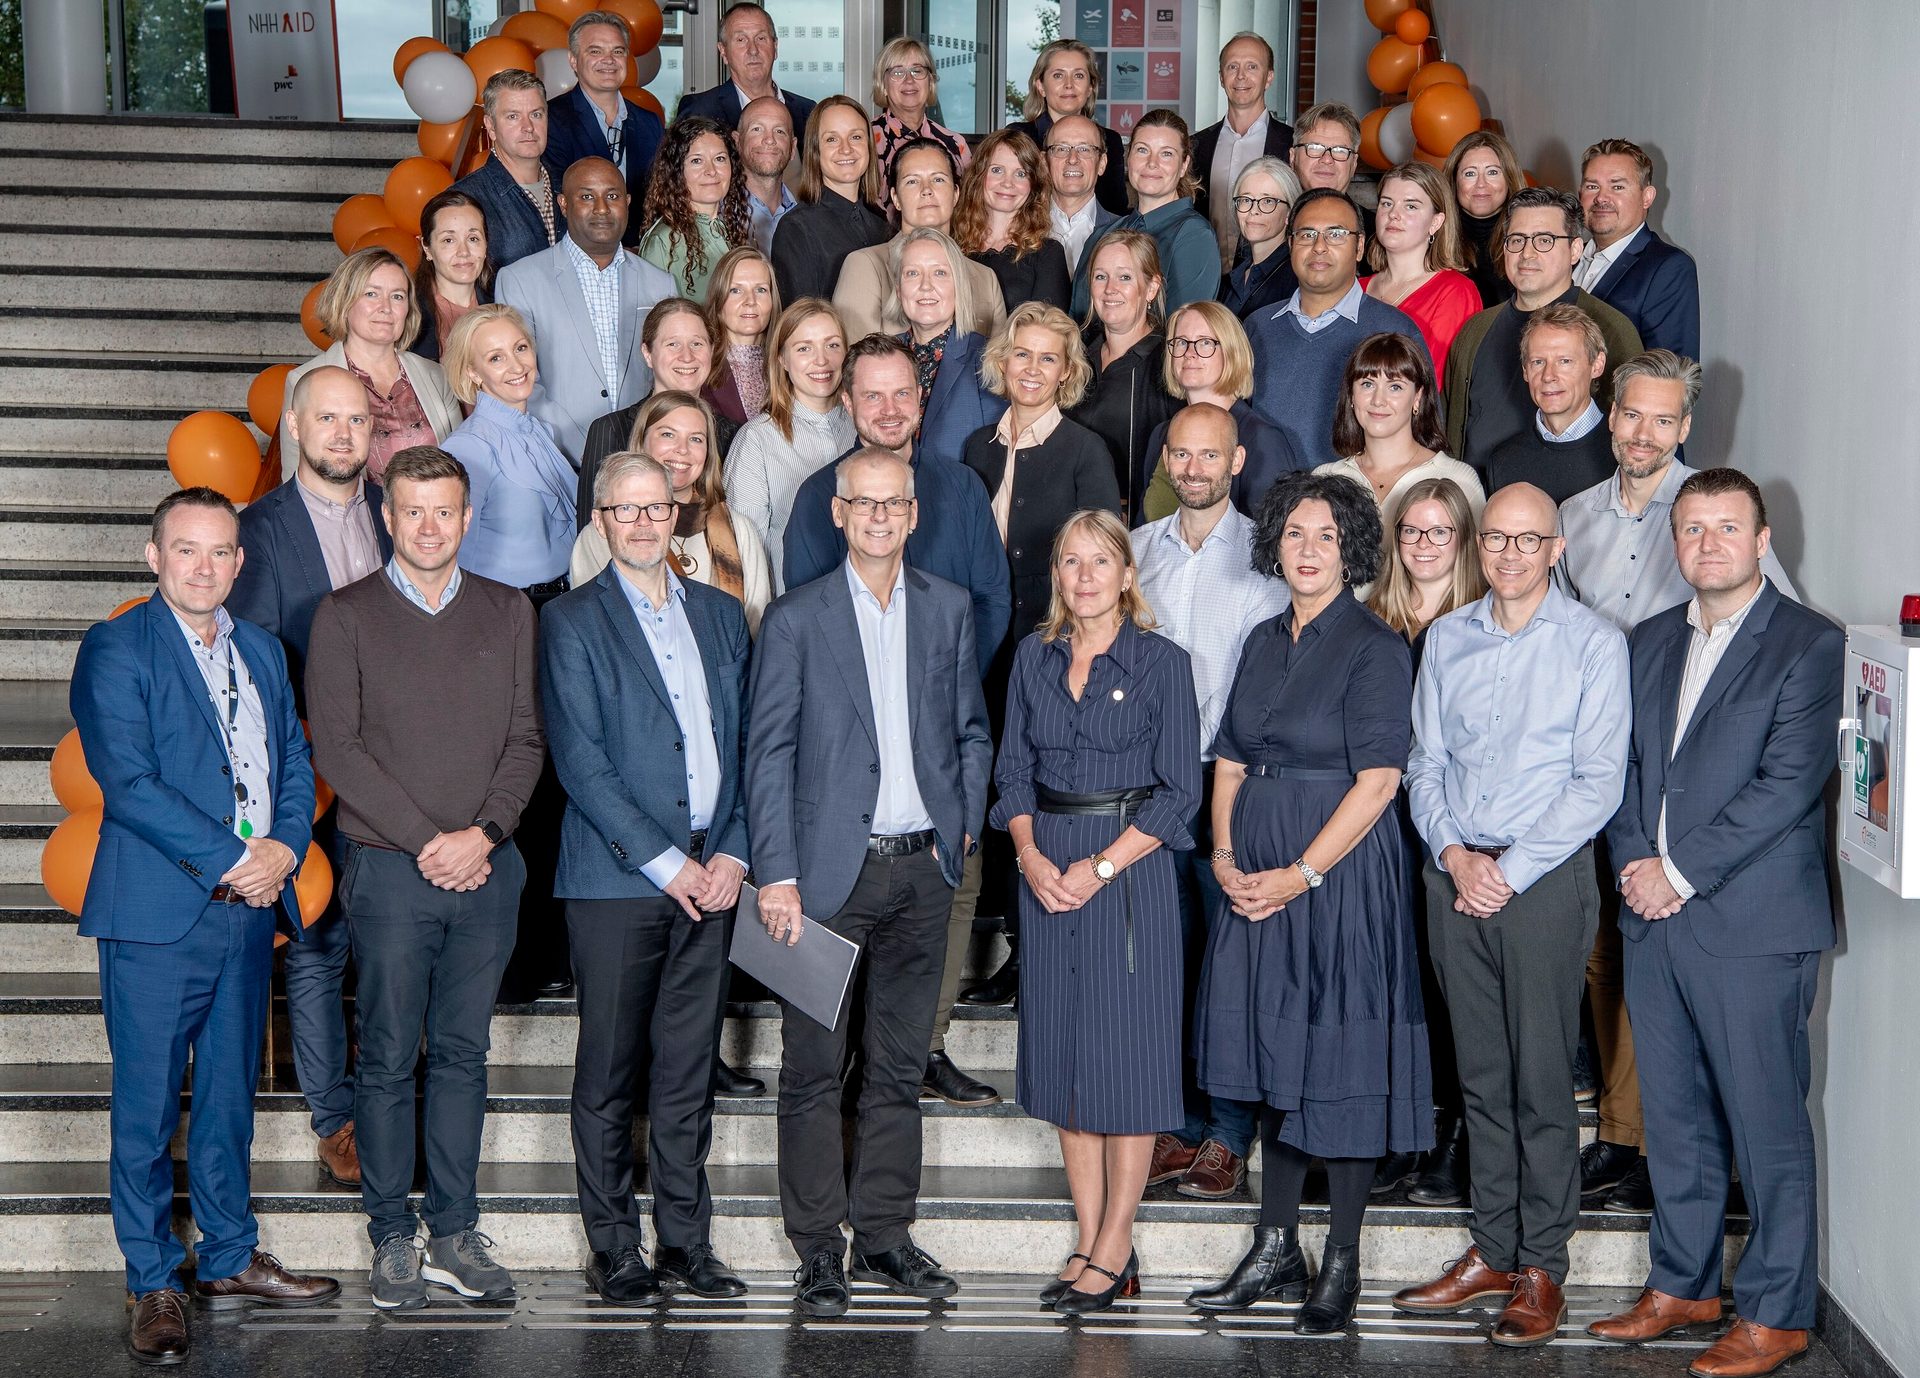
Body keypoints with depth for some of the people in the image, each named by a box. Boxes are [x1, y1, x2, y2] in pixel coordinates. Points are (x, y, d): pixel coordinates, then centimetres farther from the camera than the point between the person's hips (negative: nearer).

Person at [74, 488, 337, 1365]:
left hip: (250, 913, 6)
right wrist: (229, 860, -16)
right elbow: (127, 781, -14)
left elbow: (294, 761, 14)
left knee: (229, 1101, 14)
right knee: (147, 1107, 0)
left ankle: (230, 1260, 26)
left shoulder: (262, 651, 16)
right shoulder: (115, 650, -5)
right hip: (159, 913, -6)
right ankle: (153, 1285, 10)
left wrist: (285, 847, -6)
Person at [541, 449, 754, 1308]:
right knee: (610, 1074, 3)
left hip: (710, 876, 4)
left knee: (690, 1069, 8)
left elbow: (745, 743, 13)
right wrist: (664, 861, -12)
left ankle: (685, 1240, 16)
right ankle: (614, 1251, 11)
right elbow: (579, 760, -8)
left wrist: (733, 852, -1)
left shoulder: (721, 615, 14)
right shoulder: (571, 622, -1)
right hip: (616, 879, -4)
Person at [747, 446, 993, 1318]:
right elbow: (769, 752, -4)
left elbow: (971, 731, 17)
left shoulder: (949, 609, 9)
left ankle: (883, 1236, 20)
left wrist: (965, 824, 5)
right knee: (814, 1067, 0)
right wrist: (777, 875, -10)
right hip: (830, 871, -3)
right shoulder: (795, 619, -2)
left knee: (899, 1066, 10)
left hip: (921, 867, 3)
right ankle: (818, 1249, 9)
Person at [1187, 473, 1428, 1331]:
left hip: (1340, 870, -6)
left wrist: (1301, 874, -18)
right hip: (1256, 876, 6)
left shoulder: (1375, 648, -8)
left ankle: (1342, 1265, 10)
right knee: (1274, 1057, 11)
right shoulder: (1264, 642, 12)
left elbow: (1377, 782, -14)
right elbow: (1229, 761, 13)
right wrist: (1224, 856, -2)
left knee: (1340, 1059, -1)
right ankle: (1275, 1251, 20)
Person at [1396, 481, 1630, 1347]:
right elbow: (1424, 764, 11)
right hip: (1455, 876, 4)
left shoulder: (1594, 644, -3)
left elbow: (1597, 782, -8)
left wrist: (1512, 871, -12)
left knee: (1542, 1081, -1)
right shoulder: (1447, 638, 11)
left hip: (1544, 878, -4)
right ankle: (1492, 1252, 18)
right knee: (1480, 1077, 10)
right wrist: (1452, 853, -4)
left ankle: (1541, 1269, 7)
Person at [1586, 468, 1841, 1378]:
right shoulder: (1651, 642, 15)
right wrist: (1632, 863, -2)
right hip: (1654, 921, 6)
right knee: (1673, 1117, 14)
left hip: (1752, 925, -6)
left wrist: (1679, 872, -14)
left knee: (1766, 1124, 0)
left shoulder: (1809, 645, -6)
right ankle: (1681, 1286, 26)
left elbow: (1786, 784, -14)